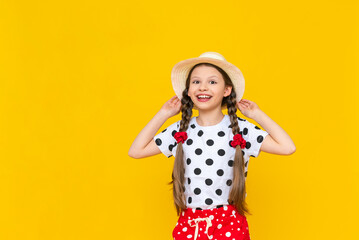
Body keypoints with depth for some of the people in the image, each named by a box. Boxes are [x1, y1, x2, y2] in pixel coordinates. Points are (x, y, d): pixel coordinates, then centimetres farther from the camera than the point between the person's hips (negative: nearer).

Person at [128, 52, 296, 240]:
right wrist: (163, 115, 5)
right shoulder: (181, 130, 4)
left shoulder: (240, 129, -4)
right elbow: (136, 151, 5)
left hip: (230, 224, -2)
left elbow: (287, 147, -11)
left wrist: (257, 115, -4)